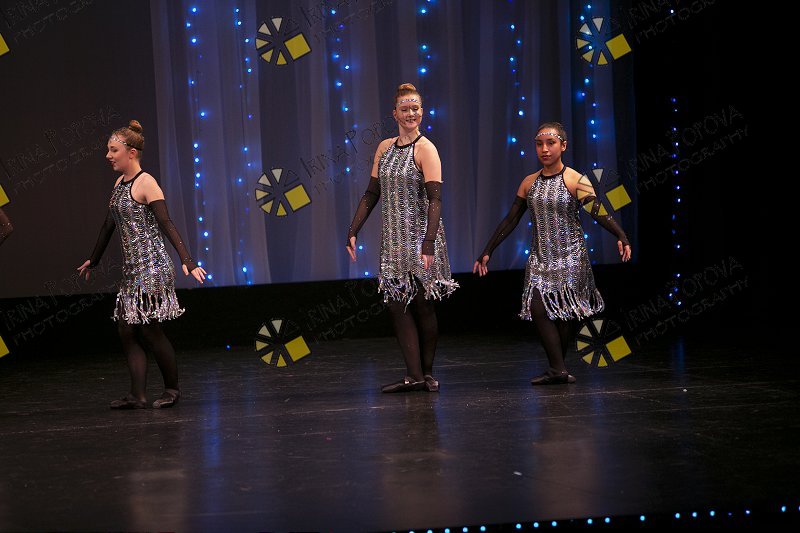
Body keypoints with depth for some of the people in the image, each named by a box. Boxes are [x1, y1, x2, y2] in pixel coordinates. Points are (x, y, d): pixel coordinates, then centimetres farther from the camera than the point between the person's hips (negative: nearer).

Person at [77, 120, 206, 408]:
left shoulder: (146, 184, -11)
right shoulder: (120, 183, 13)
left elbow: (167, 225, -18)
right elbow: (109, 224, 24)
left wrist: (187, 261, -27)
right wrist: (93, 260, 33)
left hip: (152, 266, -8)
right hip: (132, 269, 8)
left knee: (149, 330, -4)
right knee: (127, 329, 2)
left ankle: (172, 389, 11)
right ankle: (137, 395, 2)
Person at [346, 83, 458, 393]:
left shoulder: (425, 149, -8)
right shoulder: (385, 148, 11)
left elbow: (435, 199, -15)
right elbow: (371, 193, 14)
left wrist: (429, 244, -24)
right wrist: (353, 231, 6)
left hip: (420, 236, -6)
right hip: (393, 238, 6)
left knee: (422, 304, 0)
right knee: (396, 304, -1)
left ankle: (427, 372, 11)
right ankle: (414, 376, 1)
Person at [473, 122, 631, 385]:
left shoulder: (575, 181, -7)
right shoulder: (529, 183, 7)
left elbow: (598, 212, -17)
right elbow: (510, 220, 12)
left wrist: (621, 237, -33)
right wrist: (487, 252, 11)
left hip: (570, 255, -4)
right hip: (540, 256, 4)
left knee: (564, 312, -2)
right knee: (537, 307, -10)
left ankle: (557, 369, 10)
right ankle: (558, 370, -8)